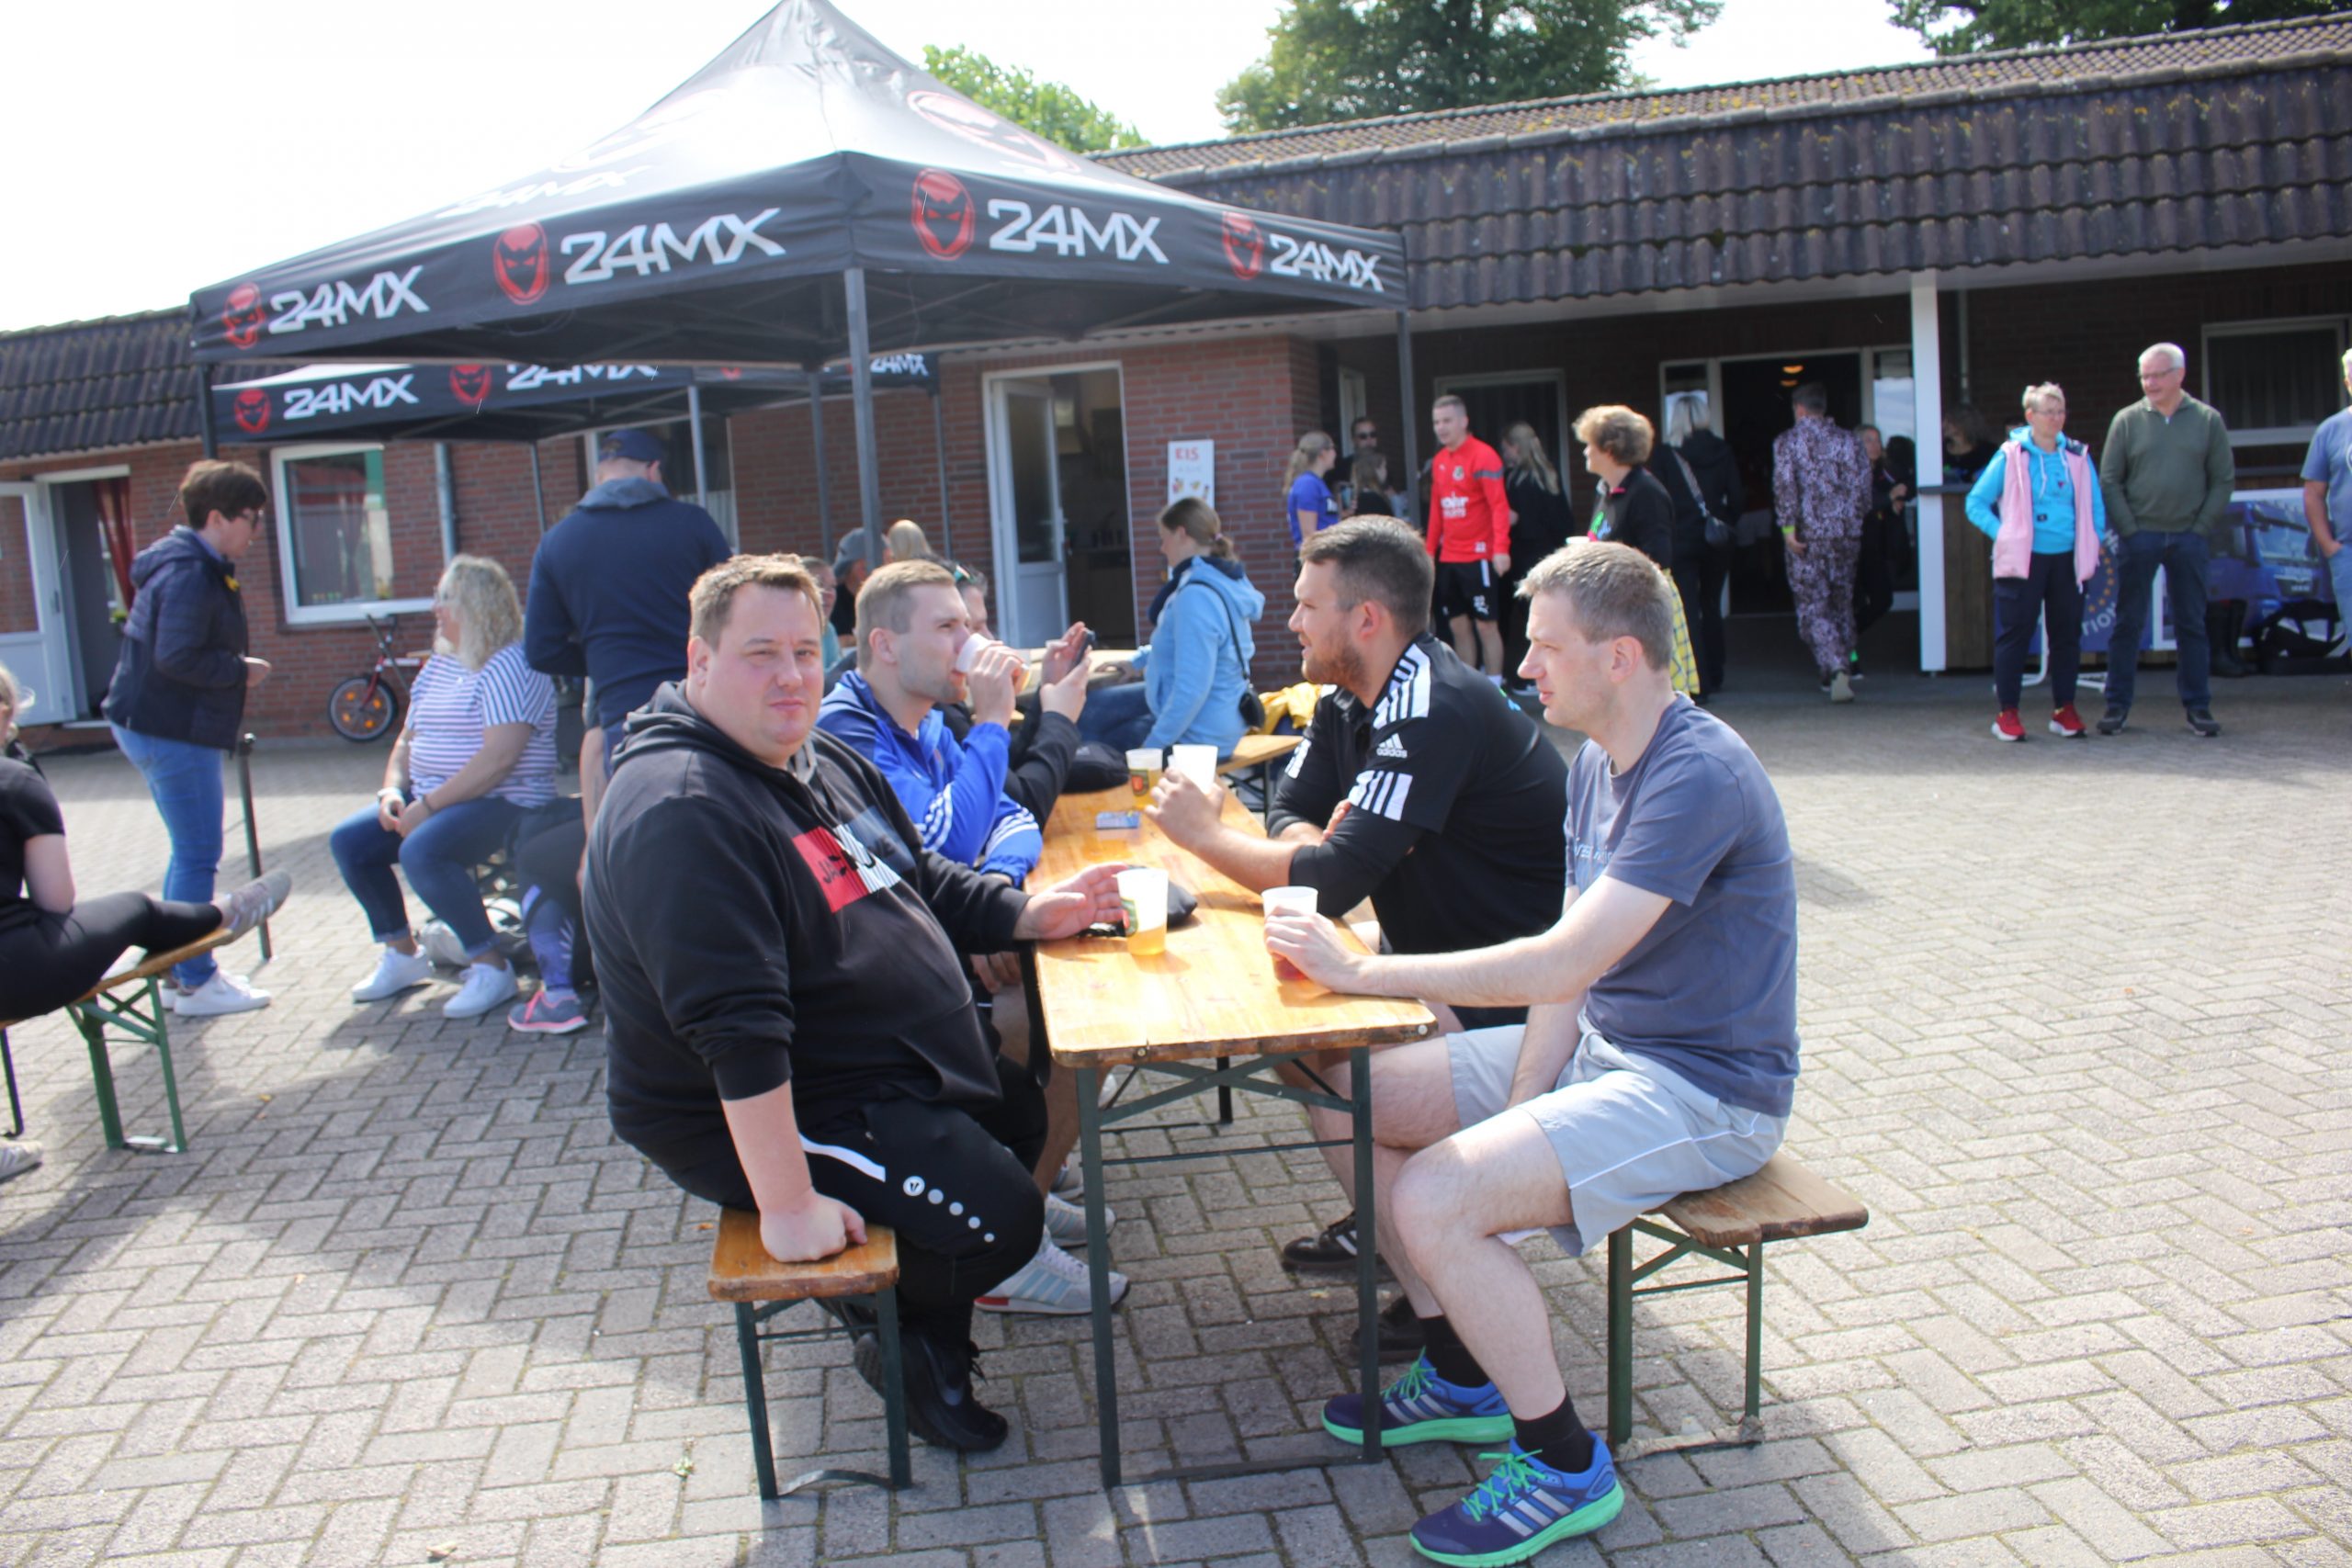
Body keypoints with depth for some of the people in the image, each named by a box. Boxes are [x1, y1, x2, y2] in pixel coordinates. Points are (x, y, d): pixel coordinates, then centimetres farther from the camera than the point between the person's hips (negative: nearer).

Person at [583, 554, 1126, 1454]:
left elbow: (926, 883, 19)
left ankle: (933, 1320, 31)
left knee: (1023, 1117, 24)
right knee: (998, 1218, -18)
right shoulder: (680, 814, -28)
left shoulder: (827, 763, 7)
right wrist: (788, 1205, -36)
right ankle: (904, 1340, 13)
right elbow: (736, 1032, -34)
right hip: (762, 1115, -11)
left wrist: (1028, 914, 2)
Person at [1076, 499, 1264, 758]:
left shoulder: (1197, 596, -28)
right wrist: (1138, 662, 32)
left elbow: (1192, 689, -30)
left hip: (1198, 735, -10)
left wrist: (1152, 747, -22)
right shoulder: (1221, 580, 5)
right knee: (1091, 710, 20)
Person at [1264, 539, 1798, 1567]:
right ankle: (1463, 1380, 18)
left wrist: (1360, 970, -27)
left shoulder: (1698, 778, -24)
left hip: (1705, 1092, -9)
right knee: (1348, 1100, 5)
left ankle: (1565, 1465, -3)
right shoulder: (1595, 764, 6)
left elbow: (1563, 962, -32)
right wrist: (1518, 1106, -7)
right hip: (1596, 1046, 10)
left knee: (1436, 1202, -27)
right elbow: (1569, 973, 6)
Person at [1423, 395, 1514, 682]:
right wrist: (1430, 551, 13)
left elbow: (1499, 505, -16)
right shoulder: (1438, 461, 12)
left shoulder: (1483, 456, -10)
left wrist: (1501, 549, -26)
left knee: (1486, 625, -2)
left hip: (1479, 557, -7)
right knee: (1458, 626, 9)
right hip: (1448, 559, 7)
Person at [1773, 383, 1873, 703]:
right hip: (1846, 533, 3)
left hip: (1807, 535, -3)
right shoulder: (1848, 441, 7)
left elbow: (1785, 484, -13)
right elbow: (1863, 488, 3)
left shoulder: (1786, 441, -1)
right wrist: (1851, 520, 16)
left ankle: (1836, 669, -19)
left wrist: (1788, 527, -13)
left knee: (1812, 607, -1)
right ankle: (1841, 672, 19)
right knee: (1842, 603, 15)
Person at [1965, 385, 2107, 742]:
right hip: (2024, 560, -4)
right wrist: (2003, 535, -8)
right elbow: (1976, 503, 3)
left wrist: (2091, 546, 5)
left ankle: (2064, 710, 15)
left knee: (2067, 633, 7)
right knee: (2015, 634, -3)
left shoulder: (2077, 457, 9)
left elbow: (2096, 507, 16)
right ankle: (2007, 712, 3)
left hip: (2067, 560, 4)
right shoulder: (2011, 457, -1)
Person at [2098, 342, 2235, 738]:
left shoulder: (2208, 420, 4)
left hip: (2189, 538, 1)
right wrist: (2129, 528, -6)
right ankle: (2117, 705, 8)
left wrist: (2202, 527, -4)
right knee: (2128, 623, 2)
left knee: (2192, 624, 5)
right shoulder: (2127, 420, 2)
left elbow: (2224, 480, 5)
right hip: (2139, 537, -1)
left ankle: (2197, 706, 12)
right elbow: (2109, 480, 1)